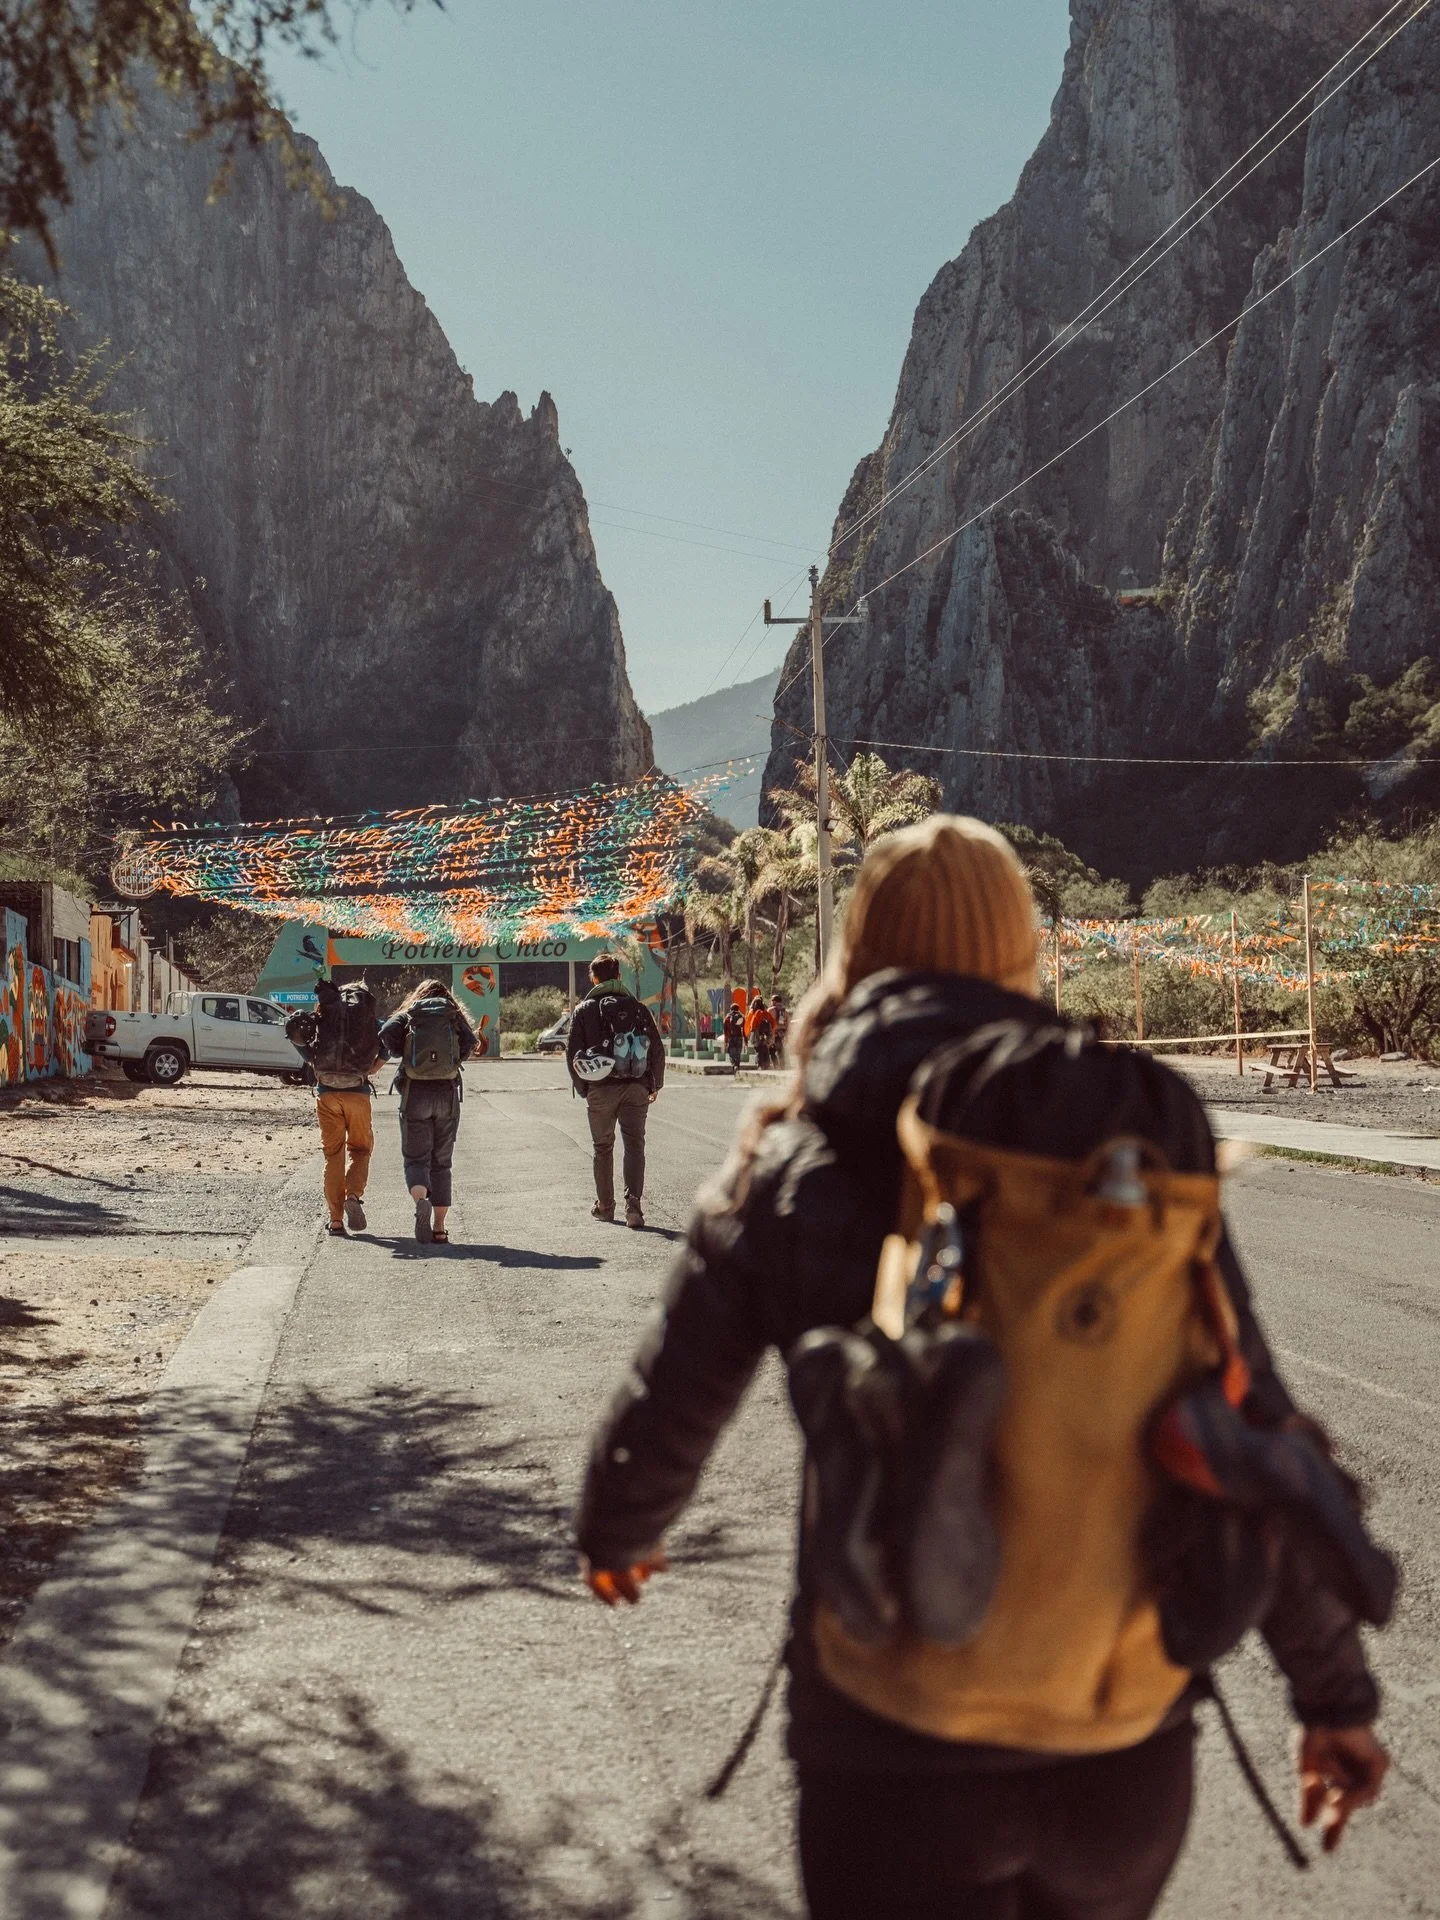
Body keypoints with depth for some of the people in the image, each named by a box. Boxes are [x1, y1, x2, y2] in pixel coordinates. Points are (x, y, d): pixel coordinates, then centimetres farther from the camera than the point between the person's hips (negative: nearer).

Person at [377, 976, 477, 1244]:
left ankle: (421, 1200, -28)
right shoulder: (454, 1016, 11)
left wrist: (400, 1056, 7)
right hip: (447, 1094, 1)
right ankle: (439, 1230, 5)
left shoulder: (407, 1015, 9)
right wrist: (456, 1060, 9)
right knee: (441, 1162, 10)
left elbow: (386, 1033, -10)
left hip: (415, 1092, -1)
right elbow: (470, 1041, -8)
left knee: (416, 1158, 4)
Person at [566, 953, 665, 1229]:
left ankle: (605, 1206, 21)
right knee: (634, 1144, 1)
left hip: (600, 1089, 0)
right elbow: (657, 1048, 5)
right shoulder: (638, 1008, 4)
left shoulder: (584, 1010, 0)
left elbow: (572, 1052, -2)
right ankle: (633, 1202, -16)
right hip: (636, 1087, 0)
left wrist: (582, 1087, 9)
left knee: (603, 1147, 13)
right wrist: (655, 1085, 15)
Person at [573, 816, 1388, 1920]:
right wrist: (1336, 1694, 6)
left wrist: (614, 1534, 28)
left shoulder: (789, 1168, -5)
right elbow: (1255, 1433, -5)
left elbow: (665, 1417, 6)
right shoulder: (1134, 1137, -5)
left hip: (890, 1738, -2)